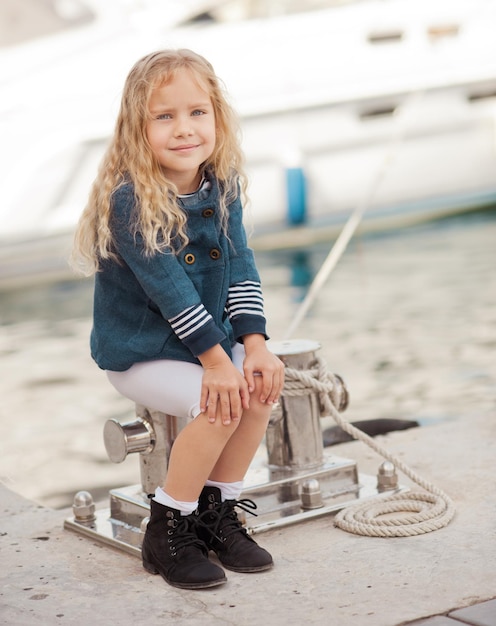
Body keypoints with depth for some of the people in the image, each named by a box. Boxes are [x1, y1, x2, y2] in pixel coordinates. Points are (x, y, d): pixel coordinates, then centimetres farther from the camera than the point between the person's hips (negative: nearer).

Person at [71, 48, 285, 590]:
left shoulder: (222, 189, -1)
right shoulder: (129, 200, -23)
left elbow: (240, 270, -3)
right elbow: (168, 289, -25)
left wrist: (254, 345, -14)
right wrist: (215, 360, -26)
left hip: (209, 337, 7)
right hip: (138, 351, -7)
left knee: (261, 385, -15)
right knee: (218, 404, -26)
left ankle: (217, 510, 3)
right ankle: (166, 531, -8)